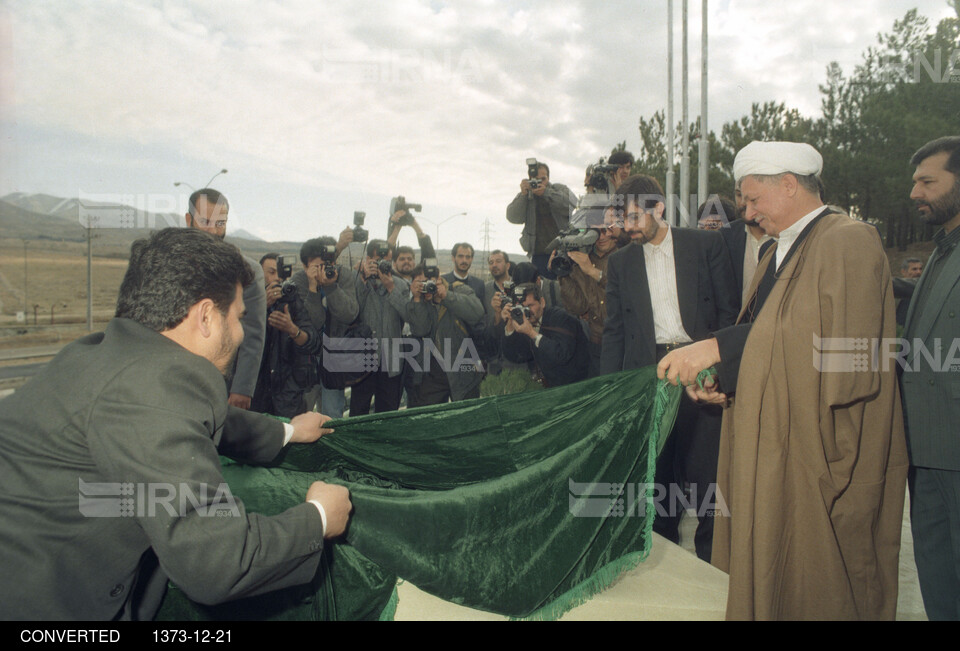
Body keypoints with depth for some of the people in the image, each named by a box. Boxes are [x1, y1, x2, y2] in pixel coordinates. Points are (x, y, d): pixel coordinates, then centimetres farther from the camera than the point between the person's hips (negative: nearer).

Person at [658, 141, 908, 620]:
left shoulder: (850, 242, -10)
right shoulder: (777, 251, 17)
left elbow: (841, 348, -19)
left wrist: (719, 348, -19)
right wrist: (722, 378, -1)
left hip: (821, 455, -7)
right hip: (772, 449, 8)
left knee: (820, 591, 2)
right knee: (769, 581, 12)